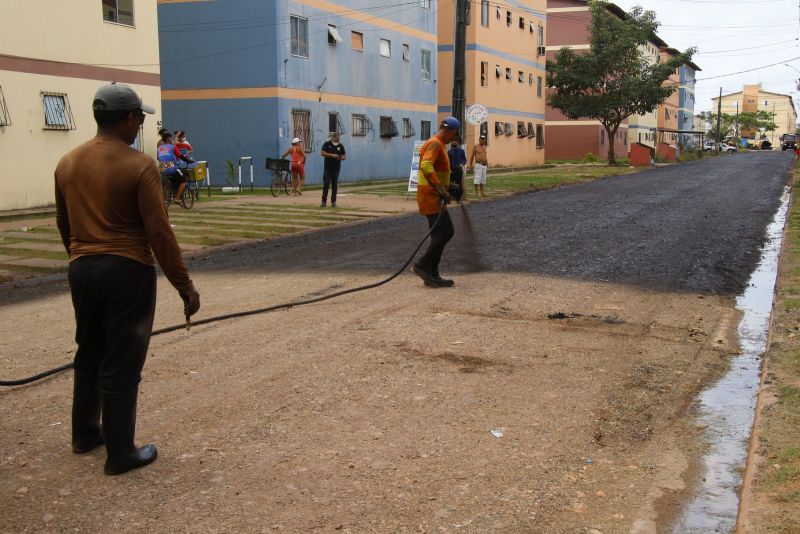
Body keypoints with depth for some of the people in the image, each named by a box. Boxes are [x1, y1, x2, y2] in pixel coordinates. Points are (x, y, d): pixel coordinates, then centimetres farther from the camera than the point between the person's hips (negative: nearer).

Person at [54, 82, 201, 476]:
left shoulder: (67, 164, 5)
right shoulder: (139, 166, -14)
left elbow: (63, 225, 15)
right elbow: (159, 233, -16)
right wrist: (185, 286, -9)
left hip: (81, 269, 6)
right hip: (127, 271, -6)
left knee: (89, 354, 22)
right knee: (122, 365, 2)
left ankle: (85, 434, 35)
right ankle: (119, 454, 10)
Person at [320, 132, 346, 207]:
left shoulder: (340, 146, 6)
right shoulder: (327, 144, 0)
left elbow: (344, 156, 9)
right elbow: (322, 153, -8)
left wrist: (341, 158, -15)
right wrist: (331, 155, -19)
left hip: (336, 169, 2)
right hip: (327, 168, -2)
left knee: (334, 185, 5)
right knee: (326, 184, -3)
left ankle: (333, 201, 11)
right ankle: (324, 201, 1)